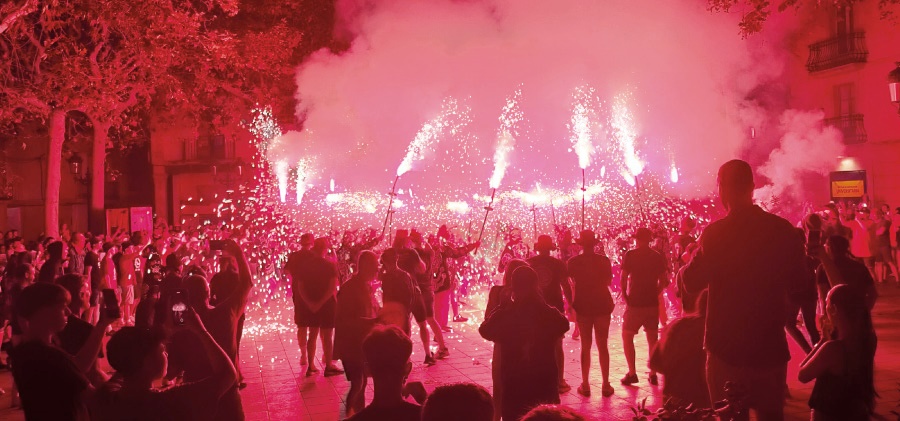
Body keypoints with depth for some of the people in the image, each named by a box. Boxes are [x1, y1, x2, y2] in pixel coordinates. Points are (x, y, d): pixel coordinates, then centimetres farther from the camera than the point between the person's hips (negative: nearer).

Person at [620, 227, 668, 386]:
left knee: (627, 336, 8)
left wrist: (624, 296, 1)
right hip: (652, 302, 4)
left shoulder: (630, 255, -8)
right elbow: (663, 282, 5)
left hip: (635, 302, -4)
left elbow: (623, 278, -12)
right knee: (652, 338, 13)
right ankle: (653, 374, 14)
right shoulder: (658, 257, 4)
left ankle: (632, 373, 1)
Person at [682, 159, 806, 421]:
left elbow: (692, 283, -9)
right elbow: (797, 278, 10)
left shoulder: (716, 233, -16)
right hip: (771, 344, 4)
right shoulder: (783, 229, -4)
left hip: (728, 346, -3)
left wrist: (687, 264, 10)